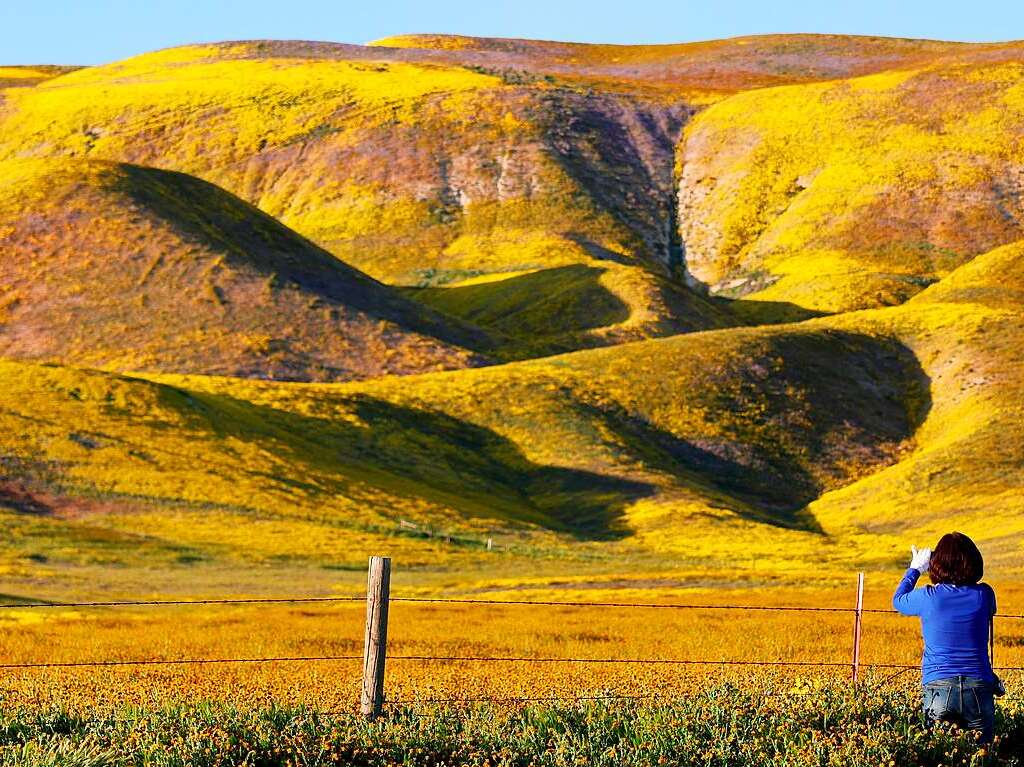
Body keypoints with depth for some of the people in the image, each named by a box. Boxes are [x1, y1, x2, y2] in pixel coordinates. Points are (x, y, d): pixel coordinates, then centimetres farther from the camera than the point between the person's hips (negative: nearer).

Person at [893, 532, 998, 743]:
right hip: (978, 686, 1)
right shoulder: (984, 595, 0)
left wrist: (915, 569, 32)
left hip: (938, 686, -1)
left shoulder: (929, 598, -5)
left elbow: (898, 601, 18)